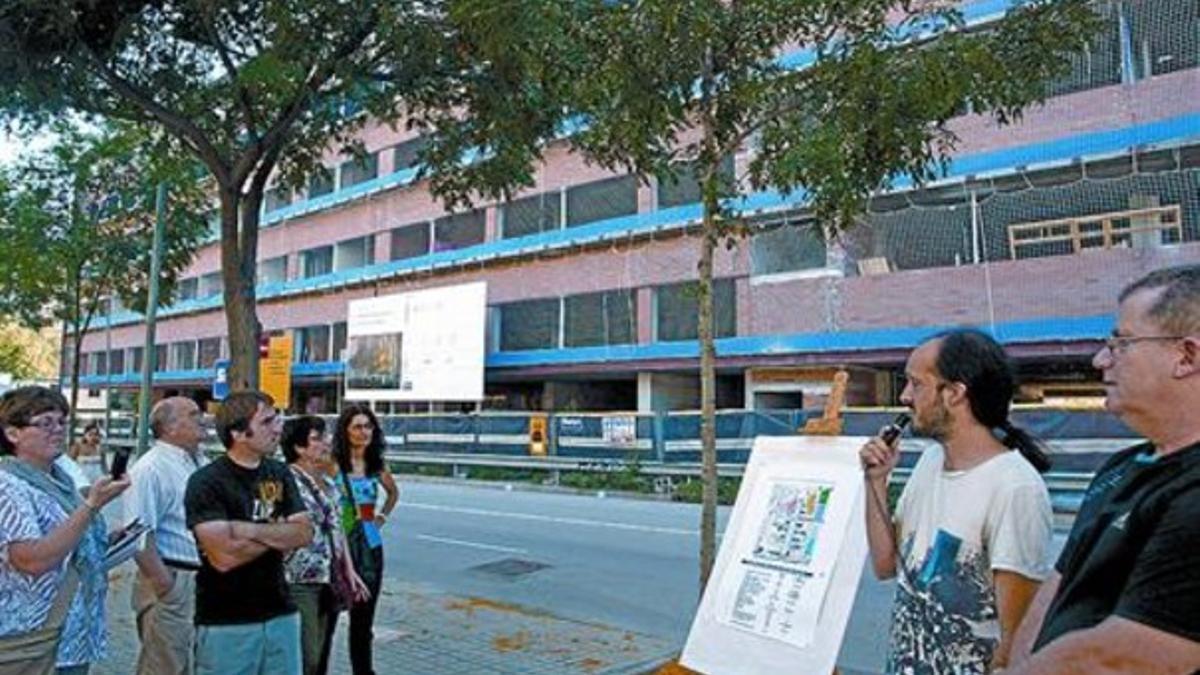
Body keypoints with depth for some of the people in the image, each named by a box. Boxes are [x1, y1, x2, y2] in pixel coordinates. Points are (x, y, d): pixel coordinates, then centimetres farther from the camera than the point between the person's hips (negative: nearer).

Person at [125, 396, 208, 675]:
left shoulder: (202, 464, 12)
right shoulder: (151, 469, -15)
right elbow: (139, 536, -21)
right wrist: (164, 584, -21)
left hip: (206, 580, 8)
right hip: (174, 582, -8)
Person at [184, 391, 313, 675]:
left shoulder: (279, 474, 6)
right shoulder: (205, 482, -12)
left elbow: (304, 534, -3)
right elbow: (223, 556, -21)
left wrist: (250, 530, -16)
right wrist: (279, 531, -8)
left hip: (281, 615, 5)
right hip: (226, 623, -5)